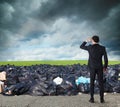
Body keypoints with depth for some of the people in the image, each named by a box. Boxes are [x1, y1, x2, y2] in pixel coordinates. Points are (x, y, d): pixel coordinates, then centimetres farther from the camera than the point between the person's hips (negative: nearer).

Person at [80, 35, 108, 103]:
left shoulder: (90, 47, -7)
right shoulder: (103, 48, -4)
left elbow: (81, 47, 11)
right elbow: (106, 59, -4)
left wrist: (87, 41, 16)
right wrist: (105, 67, 10)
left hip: (92, 68, -1)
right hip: (100, 68, 1)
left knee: (92, 83, 6)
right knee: (101, 83, 6)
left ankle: (92, 98, 4)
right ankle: (102, 99, 5)